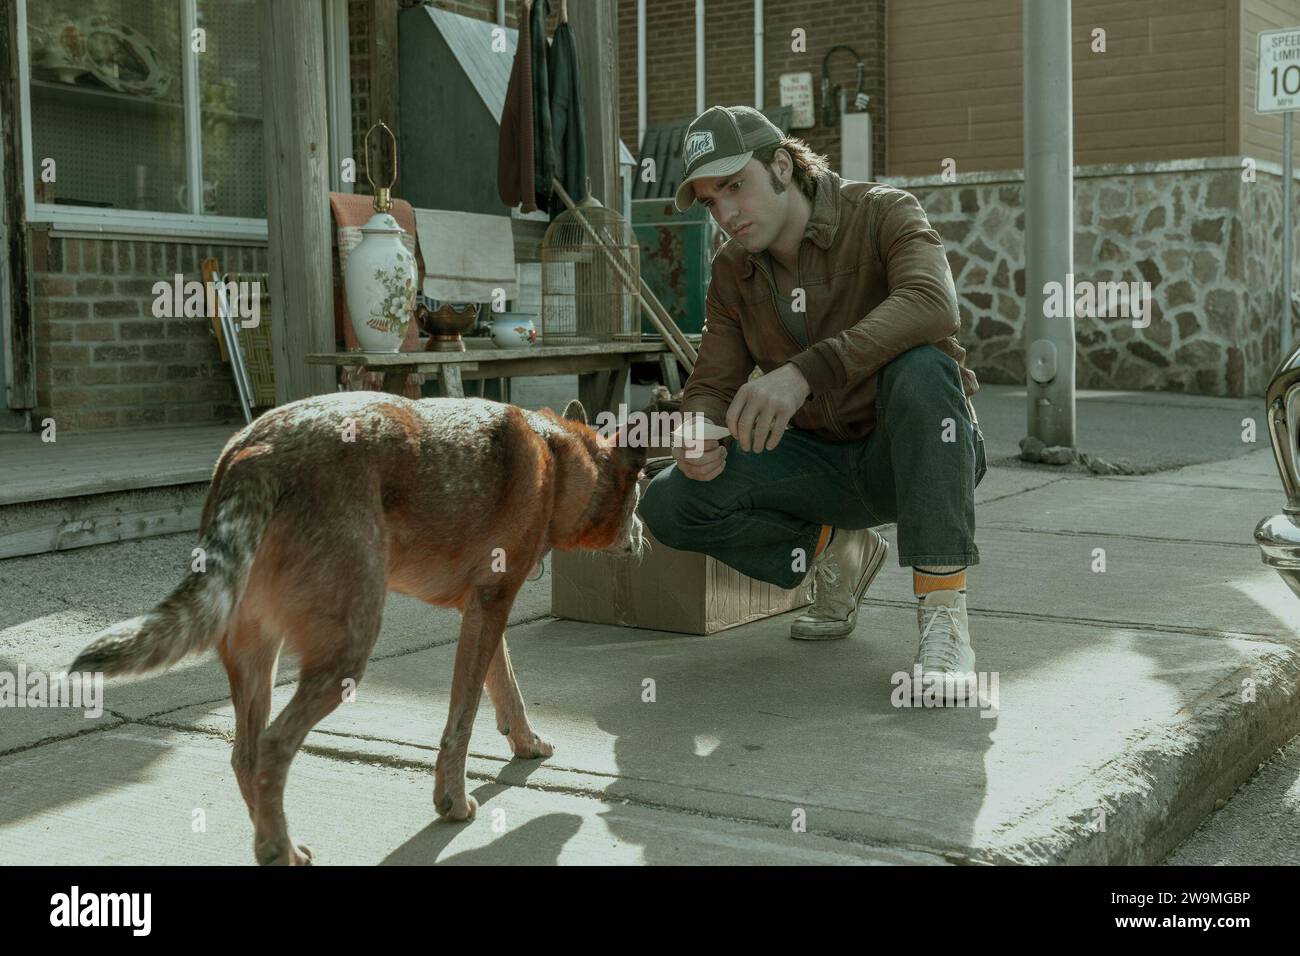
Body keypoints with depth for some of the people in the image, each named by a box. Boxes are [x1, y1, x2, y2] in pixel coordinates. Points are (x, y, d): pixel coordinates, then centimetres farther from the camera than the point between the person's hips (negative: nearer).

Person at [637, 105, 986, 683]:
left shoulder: (881, 213, -13)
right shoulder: (732, 272, 3)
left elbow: (932, 304, -34)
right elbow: (711, 385, 3)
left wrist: (804, 372, -46)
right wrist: (698, 438, -23)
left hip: (918, 454, -4)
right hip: (820, 459, 4)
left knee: (920, 365, -38)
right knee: (668, 504, -16)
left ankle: (942, 612, -32)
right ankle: (835, 549, 6)